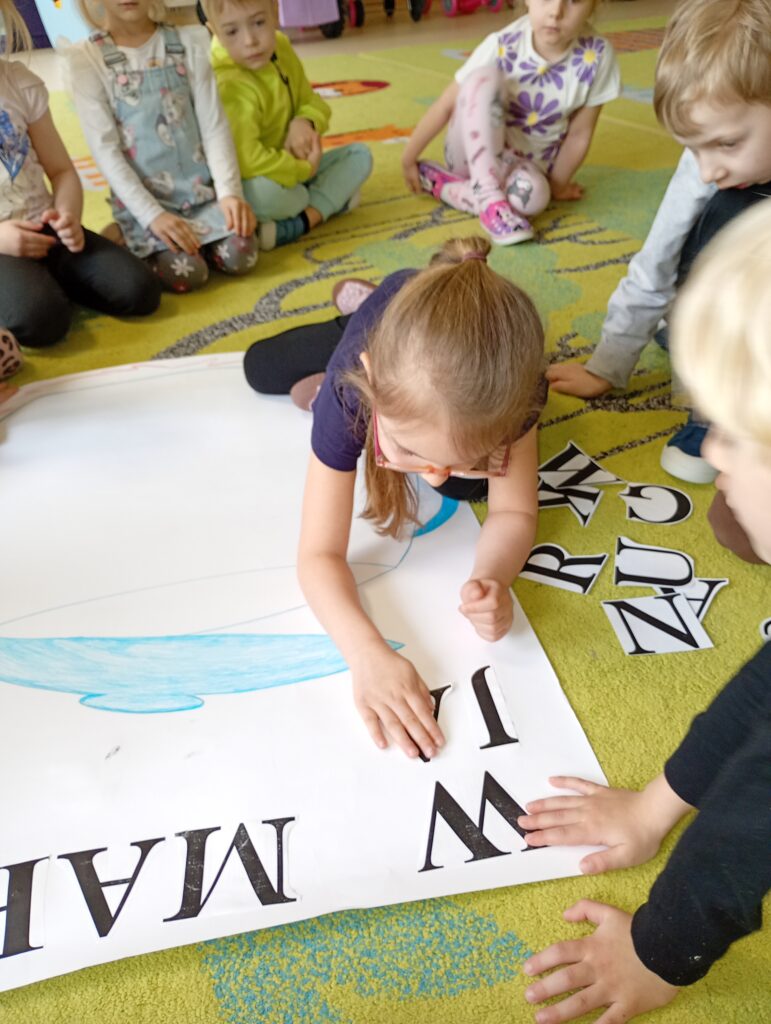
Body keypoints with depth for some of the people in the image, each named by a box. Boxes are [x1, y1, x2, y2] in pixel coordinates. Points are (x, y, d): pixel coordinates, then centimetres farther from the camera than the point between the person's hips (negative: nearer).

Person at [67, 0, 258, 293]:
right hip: (142, 199, -2)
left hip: (202, 190, 3)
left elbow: (214, 125, 1)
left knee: (240, 257, -20)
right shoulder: (87, 58, -4)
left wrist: (229, 192, -14)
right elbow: (104, 149, -9)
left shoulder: (188, 42, 5)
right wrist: (152, 214, -19)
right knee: (186, 274, -24)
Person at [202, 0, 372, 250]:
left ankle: (300, 222, -19)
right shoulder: (230, 86, -26)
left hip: (290, 168, 8)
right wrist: (305, 170, -26)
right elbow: (245, 159, -38)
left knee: (360, 154, 1)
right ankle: (332, 196, -12)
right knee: (261, 191, -43)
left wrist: (305, 123, -17)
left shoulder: (281, 47, -2)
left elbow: (311, 101, 8)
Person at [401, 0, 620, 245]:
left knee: (533, 197, -36)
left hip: (526, 162, 1)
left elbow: (579, 134, -8)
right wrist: (409, 160, -7)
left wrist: (556, 185, 1)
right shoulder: (502, 46, -20)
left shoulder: (597, 57, -19)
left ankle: (442, 184, -15)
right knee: (484, 77, -29)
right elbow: (445, 106, -13)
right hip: (475, 155, -1)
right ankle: (489, 197, -32)